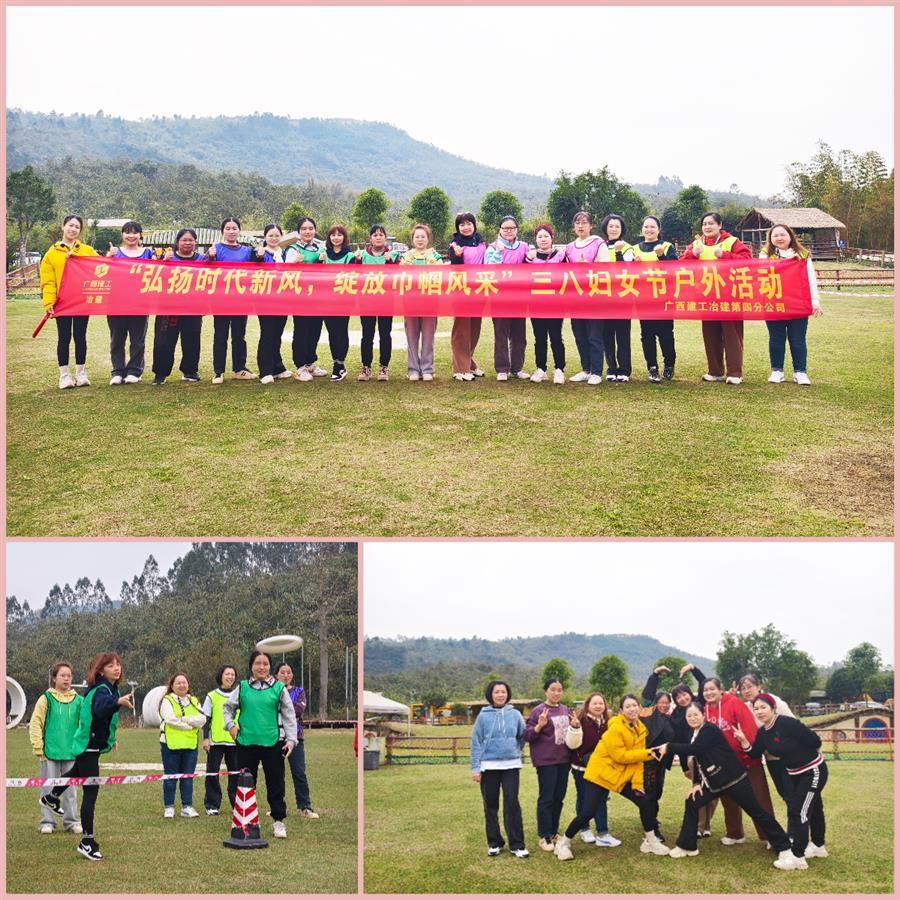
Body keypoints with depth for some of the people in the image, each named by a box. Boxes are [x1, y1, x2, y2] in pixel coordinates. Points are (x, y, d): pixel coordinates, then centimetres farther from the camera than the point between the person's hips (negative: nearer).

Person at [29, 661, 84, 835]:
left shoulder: (78, 700, 4)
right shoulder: (46, 699, -2)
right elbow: (35, 724, -3)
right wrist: (38, 748, -8)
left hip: (72, 752, 2)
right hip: (50, 752, -2)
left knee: (70, 788, 9)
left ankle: (71, 821, 17)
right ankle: (47, 822, 14)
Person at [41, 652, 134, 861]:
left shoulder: (110, 688, 4)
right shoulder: (101, 690, -26)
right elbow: (100, 709, -49)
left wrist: (110, 739, 25)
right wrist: (118, 702, -67)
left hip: (92, 744, 11)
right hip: (88, 747, -11)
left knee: (77, 773, 36)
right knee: (91, 791, -11)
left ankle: (51, 798, 61)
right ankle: (87, 842, -7)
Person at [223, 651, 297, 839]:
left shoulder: (279, 688, 1)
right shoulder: (243, 687, 5)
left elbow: (289, 715, 3)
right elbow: (227, 707, 16)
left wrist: (291, 739, -2)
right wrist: (230, 725, 1)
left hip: (272, 743, -1)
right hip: (246, 743, 1)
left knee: (276, 783, 4)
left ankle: (278, 821, 15)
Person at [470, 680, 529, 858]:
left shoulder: (515, 714, 1)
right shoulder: (483, 716, -3)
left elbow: (523, 736, 14)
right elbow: (476, 743, -2)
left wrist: (515, 751, 6)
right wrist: (476, 768, -5)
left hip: (511, 765, 0)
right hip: (489, 766, 0)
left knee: (512, 804, -5)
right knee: (491, 806, 7)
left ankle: (517, 845, 0)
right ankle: (494, 843, 18)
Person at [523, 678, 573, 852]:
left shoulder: (566, 710, 9)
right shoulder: (538, 711, -9)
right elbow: (528, 736, -9)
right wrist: (539, 726, -26)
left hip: (563, 760, 6)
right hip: (546, 761, -6)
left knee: (559, 797, 12)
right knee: (546, 798, -2)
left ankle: (554, 832, 24)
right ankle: (544, 836, 5)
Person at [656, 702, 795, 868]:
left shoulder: (710, 730, -17)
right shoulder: (694, 734, 10)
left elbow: (693, 749, -27)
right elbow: (698, 759, 14)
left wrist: (669, 747, -19)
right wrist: (697, 783, 3)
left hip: (734, 779, -9)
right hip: (714, 782, 9)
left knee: (756, 811, -5)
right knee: (691, 803, 5)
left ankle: (784, 849, 3)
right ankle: (687, 846, 15)